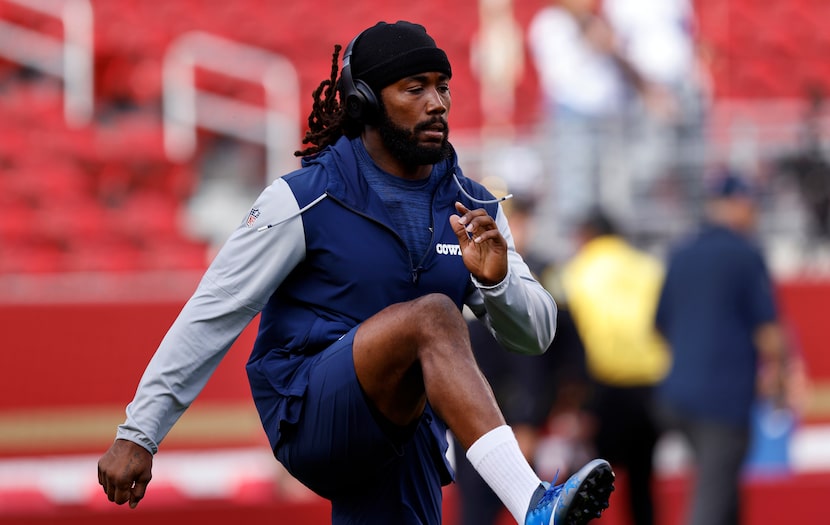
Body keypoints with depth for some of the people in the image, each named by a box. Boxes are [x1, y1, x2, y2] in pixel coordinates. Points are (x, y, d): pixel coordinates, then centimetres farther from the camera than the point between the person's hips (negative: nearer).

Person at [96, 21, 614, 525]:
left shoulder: (471, 207, 7)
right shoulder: (305, 200, -7)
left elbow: (534, 332, 6)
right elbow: (213, 314, -5)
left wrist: (495, 280, -18)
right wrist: (138, 434, -9)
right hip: (308, 419, -6)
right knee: (431, 315, -31)